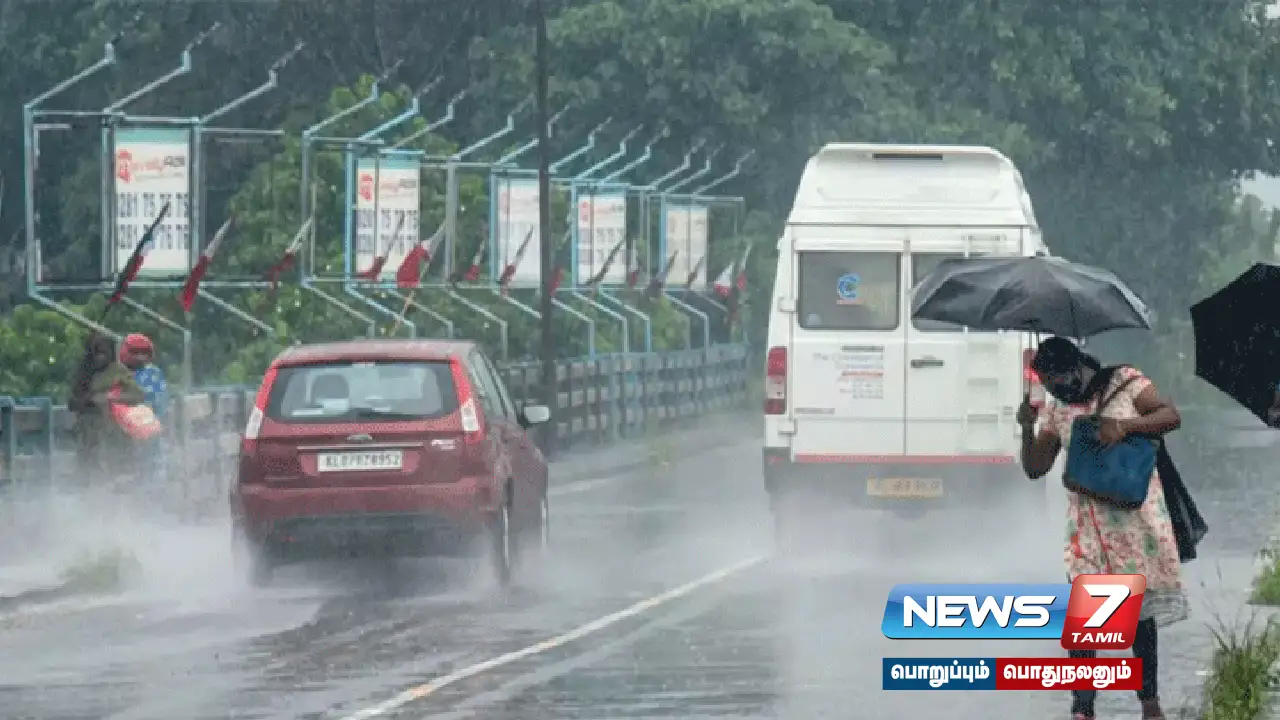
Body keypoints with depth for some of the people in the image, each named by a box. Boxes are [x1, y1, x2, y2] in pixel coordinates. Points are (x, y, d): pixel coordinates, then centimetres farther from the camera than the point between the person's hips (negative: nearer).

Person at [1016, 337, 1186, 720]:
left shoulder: (1124, 382, 1)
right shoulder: (1058, 411, 10)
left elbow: (1171, 416, -6)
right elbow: (1035, 468, 11)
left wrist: (1126, 424, -21)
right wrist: (1027, 429, -6)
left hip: (1135, 514, -2)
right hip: (1088, 524, 2)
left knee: (1140, 609, 3)